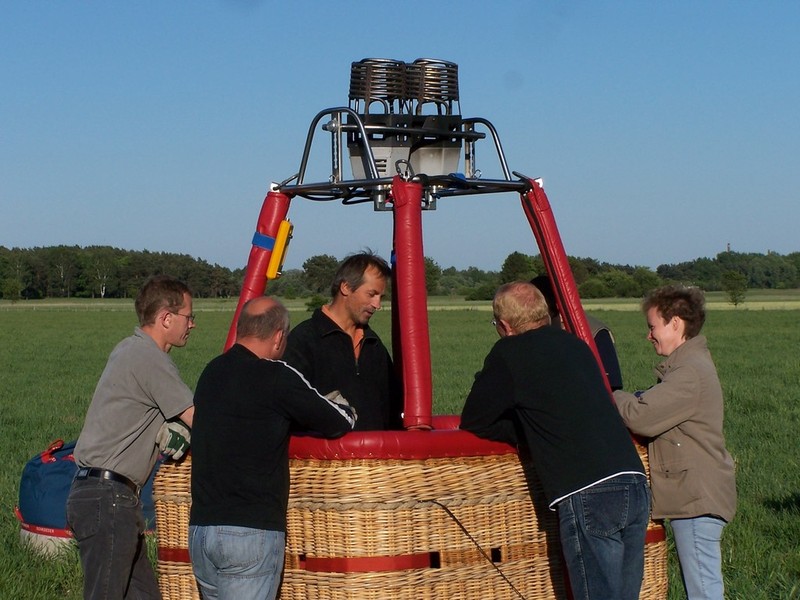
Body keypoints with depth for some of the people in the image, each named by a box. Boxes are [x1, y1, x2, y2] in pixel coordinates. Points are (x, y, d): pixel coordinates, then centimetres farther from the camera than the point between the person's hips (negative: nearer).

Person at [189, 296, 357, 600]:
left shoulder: (211, 372, 10)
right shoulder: (277, 377, -9)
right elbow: (341, 422, -1)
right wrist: (339, 402, 23)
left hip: (199, 526, 7)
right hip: (250, 531, -7)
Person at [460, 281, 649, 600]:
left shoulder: (509, 353, 3)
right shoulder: (576, 345, 22)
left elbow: (472, 421, 9)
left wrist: (521, 435, 21)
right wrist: (530, 429, 31)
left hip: (588, 494, -7)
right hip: (635, 484, 7)